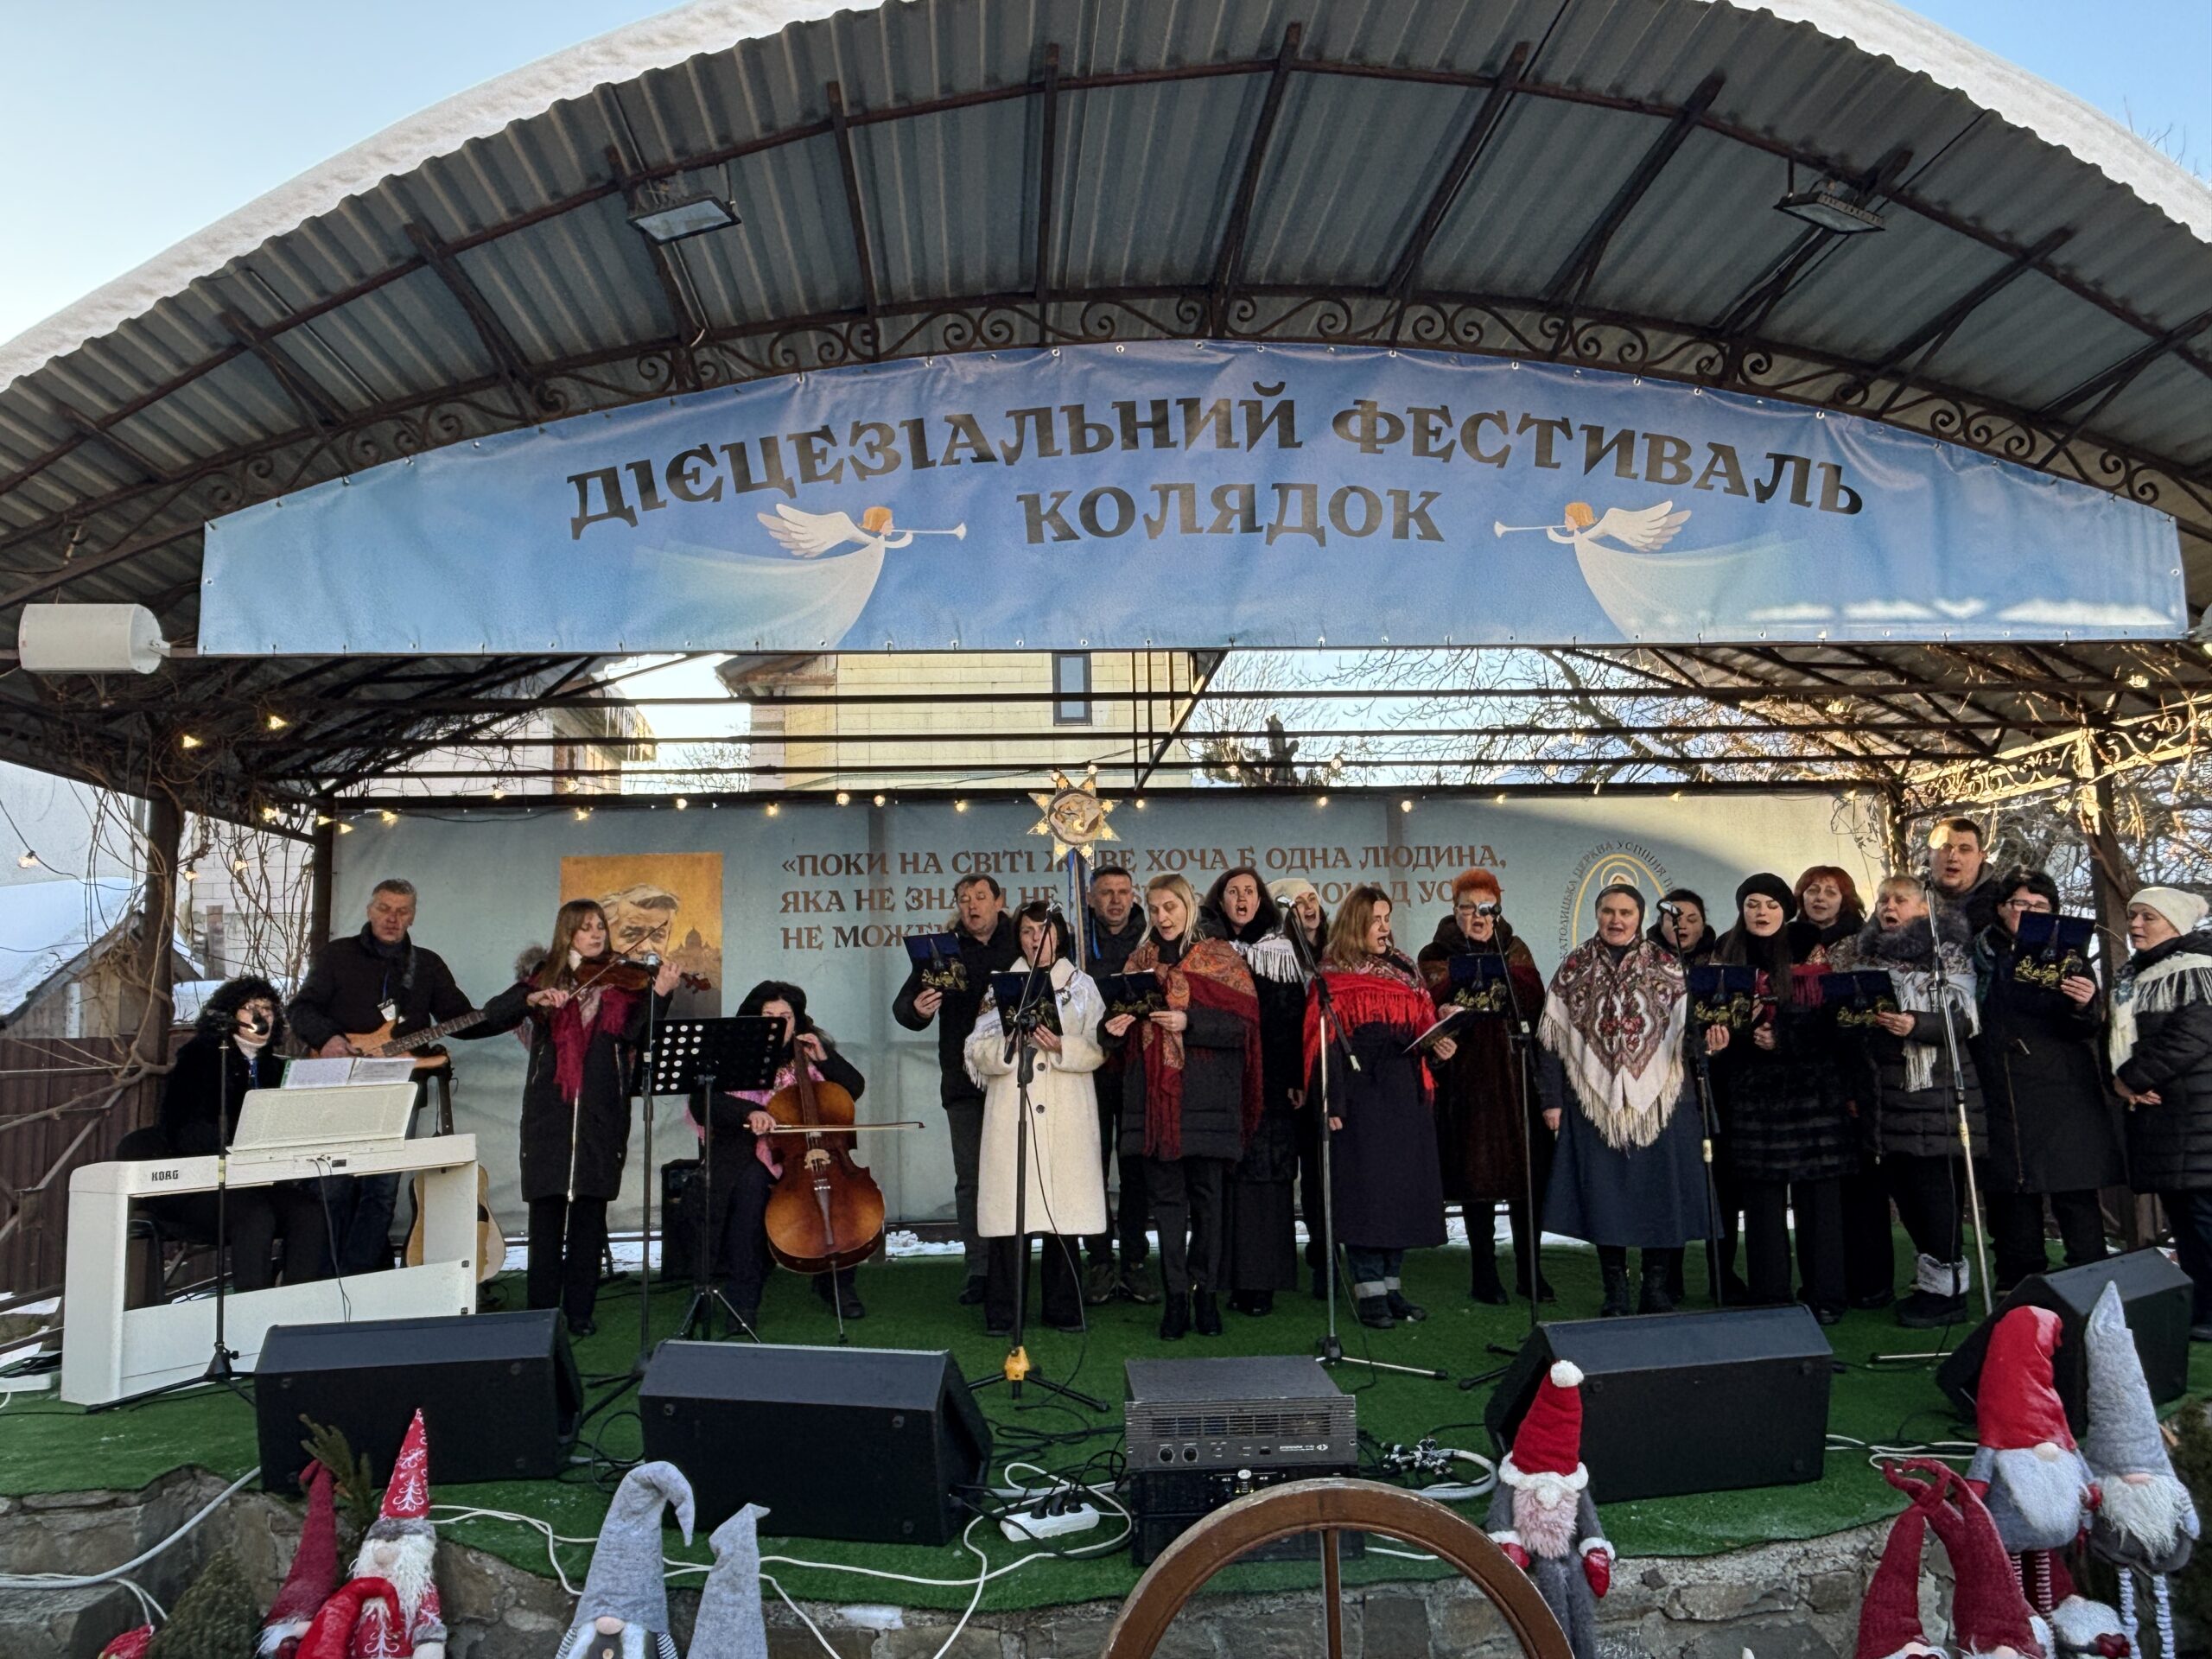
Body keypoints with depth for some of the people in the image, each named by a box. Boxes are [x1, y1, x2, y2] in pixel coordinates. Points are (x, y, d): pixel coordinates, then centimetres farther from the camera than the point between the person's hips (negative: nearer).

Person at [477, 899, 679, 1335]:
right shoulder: (545, 977, 10)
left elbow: (638, 1037, -6)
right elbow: (493, 1015, -2)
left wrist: (660, 995, -19)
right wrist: (534, 999, -19)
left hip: (601, 1112, 0)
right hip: (550, 1110, 0)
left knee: (590, 1211, 4)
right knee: (547, 1208, 3)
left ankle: (580, 1311, 13)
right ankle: (542, 1311, 13)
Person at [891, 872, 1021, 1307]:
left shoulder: (1022, 947, 5)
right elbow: (904, 1002, 2)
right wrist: (916, 1009, -20)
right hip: (964, 1081, 1)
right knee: (970, 1177, 4)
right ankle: (979, 1271, 12)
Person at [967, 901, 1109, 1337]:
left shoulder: (1082, 985, 12)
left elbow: (1098, 1050, 3)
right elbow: (978, 1053, 3)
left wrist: (1062, 1047, -15)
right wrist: (1012, 1043, -15)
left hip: (1067, 1115, 0)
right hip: (1011, 1113, 0)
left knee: (1063, 1207, 1)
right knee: (1009, 1211, -5)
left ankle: (1063, 1308, 13)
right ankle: (1002, 1312, 4)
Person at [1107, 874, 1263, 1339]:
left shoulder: (1220, 959, 2)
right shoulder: (1140, 960, 15)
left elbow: (1244, 1023, -6)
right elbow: (1129, 1023, 18)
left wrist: (1189, 1022, -17)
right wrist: (1119, 1026, -4)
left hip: (1207, 1095, -3)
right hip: (1154, 1094, 3)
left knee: (1207, 1195, 0)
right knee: (1165, 1195, 2)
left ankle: (1205, 1293, 11)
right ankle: (1175, 1297, 8)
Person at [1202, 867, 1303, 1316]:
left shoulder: (1281, 951, 10)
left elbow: (1295, 1018, 4)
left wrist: (1298, 1077, -5)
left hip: (1269, 1080, 0)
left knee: (1264, 1174, -3)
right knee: (1223, 1176, -1)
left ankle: (1260, 1282, 2)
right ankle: (1226, 1277, 6)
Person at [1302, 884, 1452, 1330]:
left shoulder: (1405, 971, 13)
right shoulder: (1332, 979, -3)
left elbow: (1424, 1026, 15)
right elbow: (1326, 1046, -8)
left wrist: (1439, 1049, -6)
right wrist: (1332, 1105, -15)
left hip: (1406, 1096, 5)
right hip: (1360, 1098, -5)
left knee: (1404, 1188, 7)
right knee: (1364, 1189, -4)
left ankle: (1392, 1286, 17)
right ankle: (1368, 1292, 3)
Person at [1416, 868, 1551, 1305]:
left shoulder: (1514, 950, 14)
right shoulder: (1436, 956, 6)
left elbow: (1535, 1003, -2)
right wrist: (1448, 1014, -26)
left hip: (1517, 1073, 3)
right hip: (1468, 1077, -3)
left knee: (1527, 1170, 3)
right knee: (1478, 1172, -1)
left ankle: (1528, 1271, 16)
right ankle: (1483, 1274, 10)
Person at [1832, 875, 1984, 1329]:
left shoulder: (1946, 955, -2)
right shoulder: (1864, 957, 16)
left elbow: (1963, 1021, -10)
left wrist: (1915, 1024, -26)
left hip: (1935, 1091, -6)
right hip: (1886, 1092, 6)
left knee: (1935, 1187, -6)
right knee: (1902, 1186, 8)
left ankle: (1946, 1289, 3)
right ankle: (1931, 1278, 20)